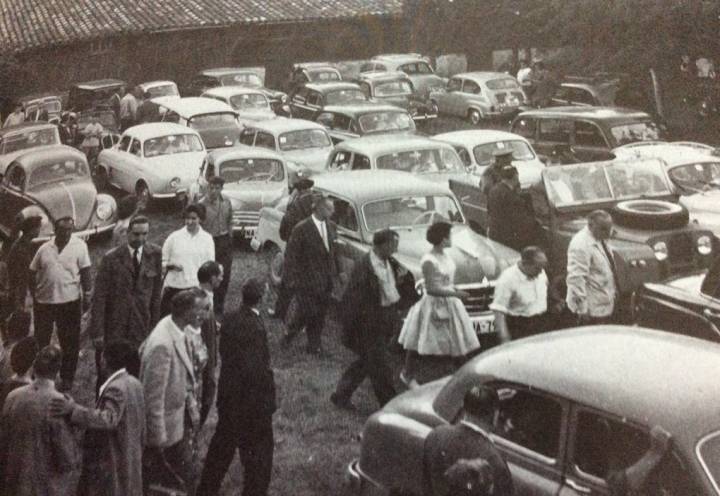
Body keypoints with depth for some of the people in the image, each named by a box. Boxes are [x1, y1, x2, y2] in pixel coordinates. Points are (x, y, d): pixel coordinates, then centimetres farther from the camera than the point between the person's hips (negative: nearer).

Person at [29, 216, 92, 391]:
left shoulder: (79, 246, -5)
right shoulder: (45, 248, 2)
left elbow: (85, 272, -5)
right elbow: (33, 272, 9)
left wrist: (87, 295, -7)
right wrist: (33, 294, 4)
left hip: (70, 301, -3)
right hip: (44, 300, 3)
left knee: (70, 342, 5)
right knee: (40, 340, 13)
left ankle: (67, 378, 19)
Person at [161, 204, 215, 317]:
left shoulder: (207, 239, 5)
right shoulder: (174, 237, 3)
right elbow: (163, 262, 8)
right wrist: (171, 265, -13)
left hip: (197, 288, 0)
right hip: (173, 286, 0)